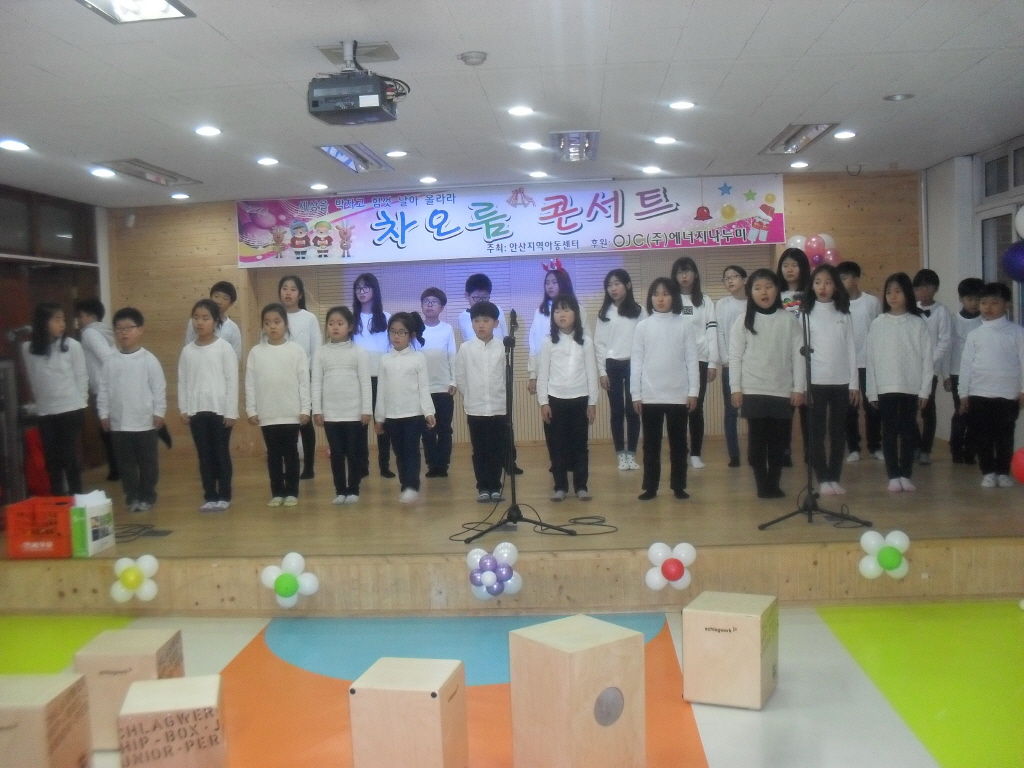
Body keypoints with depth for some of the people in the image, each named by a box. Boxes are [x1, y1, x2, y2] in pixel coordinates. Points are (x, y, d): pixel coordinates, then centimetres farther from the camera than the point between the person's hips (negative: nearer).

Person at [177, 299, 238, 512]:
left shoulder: (224, 348, -4)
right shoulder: (187, 350, 6)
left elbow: (232, 381, -6)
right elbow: (182, 382, 9)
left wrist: (231, 411, -8)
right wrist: (183, 409, 2)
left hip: (220, 410, -3)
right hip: (196, 411, 3)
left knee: (221, 454, 4)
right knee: (204, 455, 8)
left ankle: (224, 496, 14)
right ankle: (210, 496, 16)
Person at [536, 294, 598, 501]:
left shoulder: (586, 342, 2)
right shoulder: (549, 342, 1)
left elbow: (591, 373, 3)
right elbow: (542, 374, 1)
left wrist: (592, 402, 0)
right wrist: (543, 402, -5)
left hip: (579, 400, 0)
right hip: (555, 400, 0)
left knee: (579, 445, 5)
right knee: (557, 446, 3)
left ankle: (581, 486, 13)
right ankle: (560, 486, 11)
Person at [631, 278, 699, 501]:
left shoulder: (685, 325, 0)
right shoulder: (643, 326, 2)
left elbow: (691, 359, 1)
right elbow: (636, 361, 2)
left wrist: (693, 392, -3)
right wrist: (636, 394, -1)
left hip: (678, 395, 0)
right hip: (650, 396, 1)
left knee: (678, 442, 8)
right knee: (651, 443, 7)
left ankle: (679, 486, 17)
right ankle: (650, 487, 14)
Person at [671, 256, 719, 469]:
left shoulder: (705, 301, 8)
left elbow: (712, 332, 3)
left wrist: (713, 363, -5)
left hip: (699, 361, 0)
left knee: (696, 408, 2)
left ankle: (696, 454, 9)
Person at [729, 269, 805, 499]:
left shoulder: (789, 320, 3)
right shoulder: (743, 322, 2)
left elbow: (798, 355, 2)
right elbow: (735, 357, 0)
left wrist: (799, 388, -2)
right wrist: (736, 389, -5)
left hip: (783, 391, 1)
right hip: (753, 391, -1)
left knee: (778, 440, 5)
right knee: (757, 439, 0)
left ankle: (774, 484, 15)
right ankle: (762, 484, 9)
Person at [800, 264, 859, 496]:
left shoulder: (843, 314, 6)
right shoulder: (806, 314, 0)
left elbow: (851, 349, 6)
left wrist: (854, 382, 1)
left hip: (841, 381, 2)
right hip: (815, 381, -2)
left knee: (839, 432, 6)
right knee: (817, 432, 0)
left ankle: (835, 478, 13)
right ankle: (823, 479, 7)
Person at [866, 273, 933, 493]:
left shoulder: (918, 323, 2)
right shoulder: (878, 323, 3)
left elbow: (927, 358, 1)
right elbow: (871, 358, 2)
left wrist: (924, 390, -4)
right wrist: (872, 391, -2)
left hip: (911, 387, 0)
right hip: (885, 387, 0)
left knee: (908, 431, 5)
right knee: (889, 431, 3)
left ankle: (906, 475, 13)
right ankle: (893, 476, 8)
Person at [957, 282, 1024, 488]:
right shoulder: (974, 335, 6)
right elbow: (966, 365, 5)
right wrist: (963, 394, 2)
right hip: (979, 394, 2)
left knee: (1004, 436, 5)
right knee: (982, 437, 3)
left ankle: (1003, 472, 16)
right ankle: (988, 473, 13)